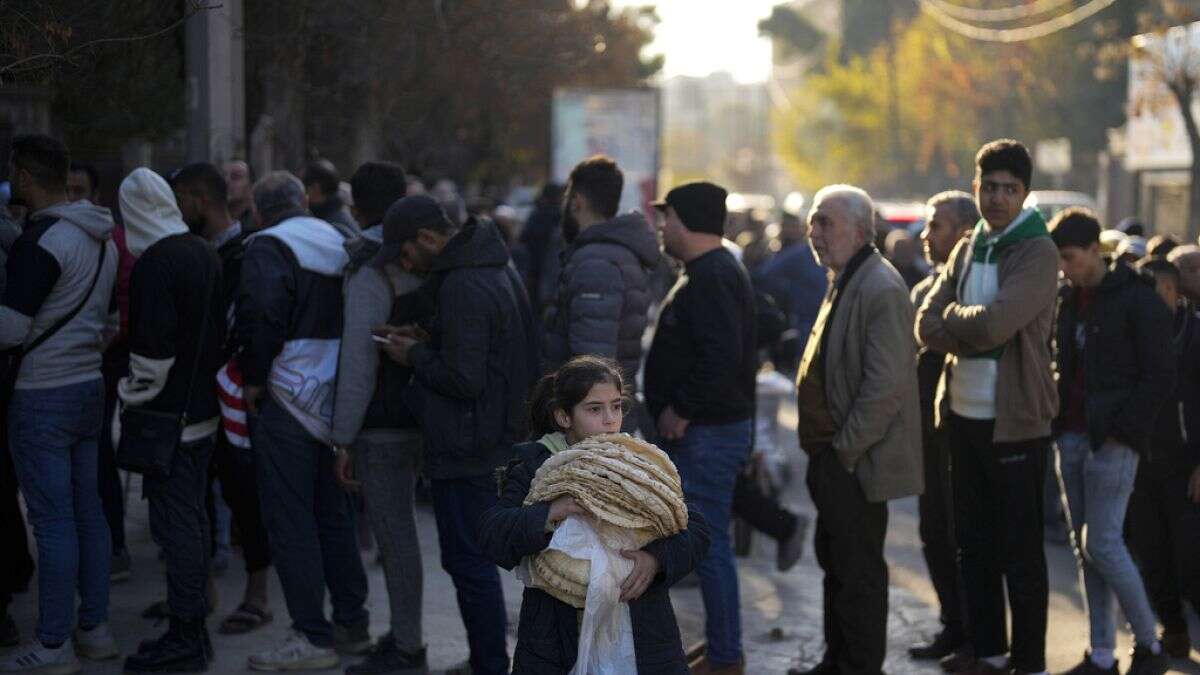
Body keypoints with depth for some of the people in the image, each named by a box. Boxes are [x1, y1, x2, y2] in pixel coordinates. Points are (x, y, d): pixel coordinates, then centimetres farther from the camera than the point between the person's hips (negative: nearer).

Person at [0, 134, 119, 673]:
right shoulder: (102, 238, 10)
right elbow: (113, 315, 17)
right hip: (90, 386, 9)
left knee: (52, 520, -3)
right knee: (87, 510, 13)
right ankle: (95, 628, 19)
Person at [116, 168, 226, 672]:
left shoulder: (155, 262, -18)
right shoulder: (204, 253, 10)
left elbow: (153, 346, -21)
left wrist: (135, 396, -8)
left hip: (168, 416, -9)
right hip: (203, 409, 9)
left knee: (175, 524, -4)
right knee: (193, 517, 16)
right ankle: (194, 628, 24)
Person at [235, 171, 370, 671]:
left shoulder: (268, 246, -9)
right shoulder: (338, 245, 14)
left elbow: (261, 313, -23)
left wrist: (254, 379, -11)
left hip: (287, 400, -8)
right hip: (336, 399, 8)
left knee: (289, 519, -3)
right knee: (334, 514, 16)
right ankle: (352, 624, 21)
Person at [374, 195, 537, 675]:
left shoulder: (463, 288, -22)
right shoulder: (496, 270, 11)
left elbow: (463, 379, -24)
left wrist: (415, 357, -8)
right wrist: (429, 338, 11)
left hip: (467, 450, -11)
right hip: (498, 436, 11)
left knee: (468, 561, -3)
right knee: (475, 558, 18)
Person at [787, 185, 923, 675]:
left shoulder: (880, 289, -19)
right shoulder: (844, 281, 14)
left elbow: (886, 385, -25)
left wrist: (844, 449, -18)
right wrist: (825, 450, 15)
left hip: (855, 463, -10)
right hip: (834, 456, 10)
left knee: (857, 571, -2)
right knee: (835, 562, 18)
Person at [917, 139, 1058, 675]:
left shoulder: (1038, 253, -11)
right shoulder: (966, 251, 10)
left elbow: (995, 324, -24)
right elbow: (928, 326, 0)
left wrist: (953, 316, -6)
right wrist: (978, 335, -16)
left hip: (1014, 422, -7)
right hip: (963, 415, 7)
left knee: (1020, 553, 1)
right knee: (974, 547, 14)